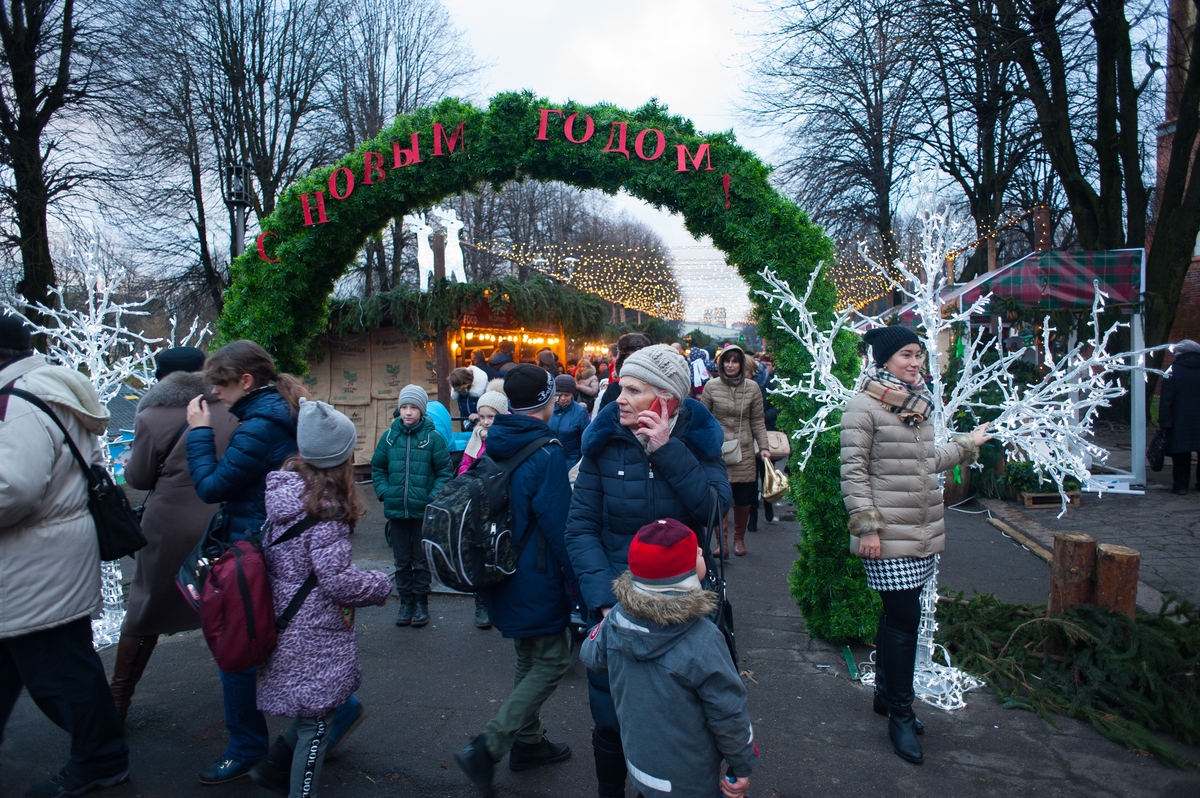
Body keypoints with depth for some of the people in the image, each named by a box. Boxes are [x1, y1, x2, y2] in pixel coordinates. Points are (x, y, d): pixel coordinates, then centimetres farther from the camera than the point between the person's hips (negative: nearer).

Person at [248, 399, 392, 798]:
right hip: (314, 633, -8)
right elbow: (336, 580, -23)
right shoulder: (325, 509, -24)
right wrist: (380, 585, -7)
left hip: (285, 621, 8)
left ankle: (274, 766, 38)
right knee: (316, 719, 8)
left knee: (313, 708, 25)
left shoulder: (284, 486, 0)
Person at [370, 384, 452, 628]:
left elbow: (444, 471, -4)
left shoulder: (433, 438, -8)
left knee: (422, 560, 10)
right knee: (402, 560, 14)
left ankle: (421, 602, 24)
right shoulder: (389, 436, 1)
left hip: (423, 510, -3)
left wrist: (434, 496, -14)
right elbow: (377, 468, 11)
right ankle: (406, 601, 27)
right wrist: (383, 492, -2)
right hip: (396, 509, 3)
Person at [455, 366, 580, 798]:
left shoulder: (494, 444, 2)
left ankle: (528, 741, 35)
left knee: (530, 658, 22)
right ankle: (486, 749, 0)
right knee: (552, 659, 4)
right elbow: (559, 527, -21)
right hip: (536, 580, -8)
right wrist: (578, 583, -10)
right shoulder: (546, 454, -22)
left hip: (504, 578, 8)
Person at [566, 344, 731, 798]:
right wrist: (603, 598, -19)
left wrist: (668, 451, -23)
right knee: (611, 720, 11)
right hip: (615, 603, 0)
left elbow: (715, 509, -18)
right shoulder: (604, 441, -7)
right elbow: (581, 527, -9)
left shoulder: (697, 439, -5)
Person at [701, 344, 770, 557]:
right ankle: (723, 540, 4)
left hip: (744, 451, 1)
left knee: (743, 498, 7)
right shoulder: (711, 387, -1)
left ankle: (739, 538, 27)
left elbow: (757, 421, 5)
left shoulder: (752, 387, 1)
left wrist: (763, 447, 0)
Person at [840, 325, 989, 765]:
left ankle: (886, 693, 32)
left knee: (898, 616, 16)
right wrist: (867, 527, -17)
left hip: (923, 530, 8)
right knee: (904, 618, -4)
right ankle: (900, 715, 11)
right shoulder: (864, 405, -12)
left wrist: (967, 444, 31)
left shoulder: (919, 403, 13)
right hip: (889, 534, -8)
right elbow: (853, 470, -14)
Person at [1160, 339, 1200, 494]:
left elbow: (1166, 399, -9)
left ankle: (1180, 485, 1)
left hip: (1181, 421, -3)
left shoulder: (1173, 371, -6)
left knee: (1181, 454, 2)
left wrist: (1164, 421, -7)